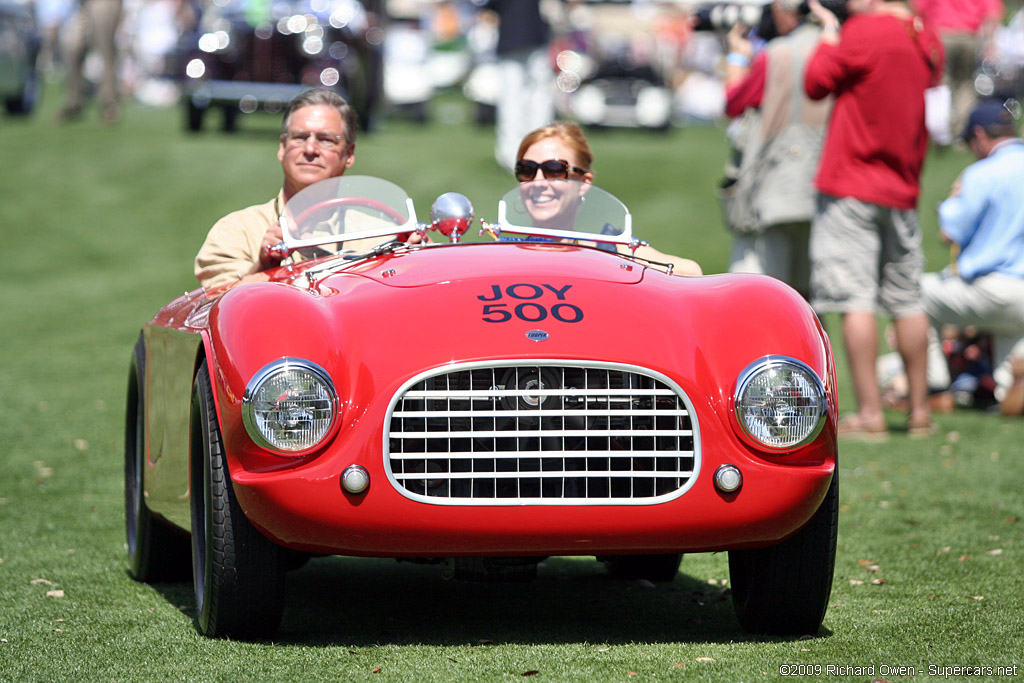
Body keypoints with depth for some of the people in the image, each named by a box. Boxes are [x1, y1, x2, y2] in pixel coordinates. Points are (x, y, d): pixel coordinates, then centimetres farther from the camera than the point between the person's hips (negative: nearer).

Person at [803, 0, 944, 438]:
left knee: (855, 299, -7)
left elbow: (816, 83, -8)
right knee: (907, 301, 12)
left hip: (851, 185, -7)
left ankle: (869, 413, -11)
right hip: (902, 191, 7)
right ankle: (919, 410, 17)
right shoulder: (926, 39, 8)